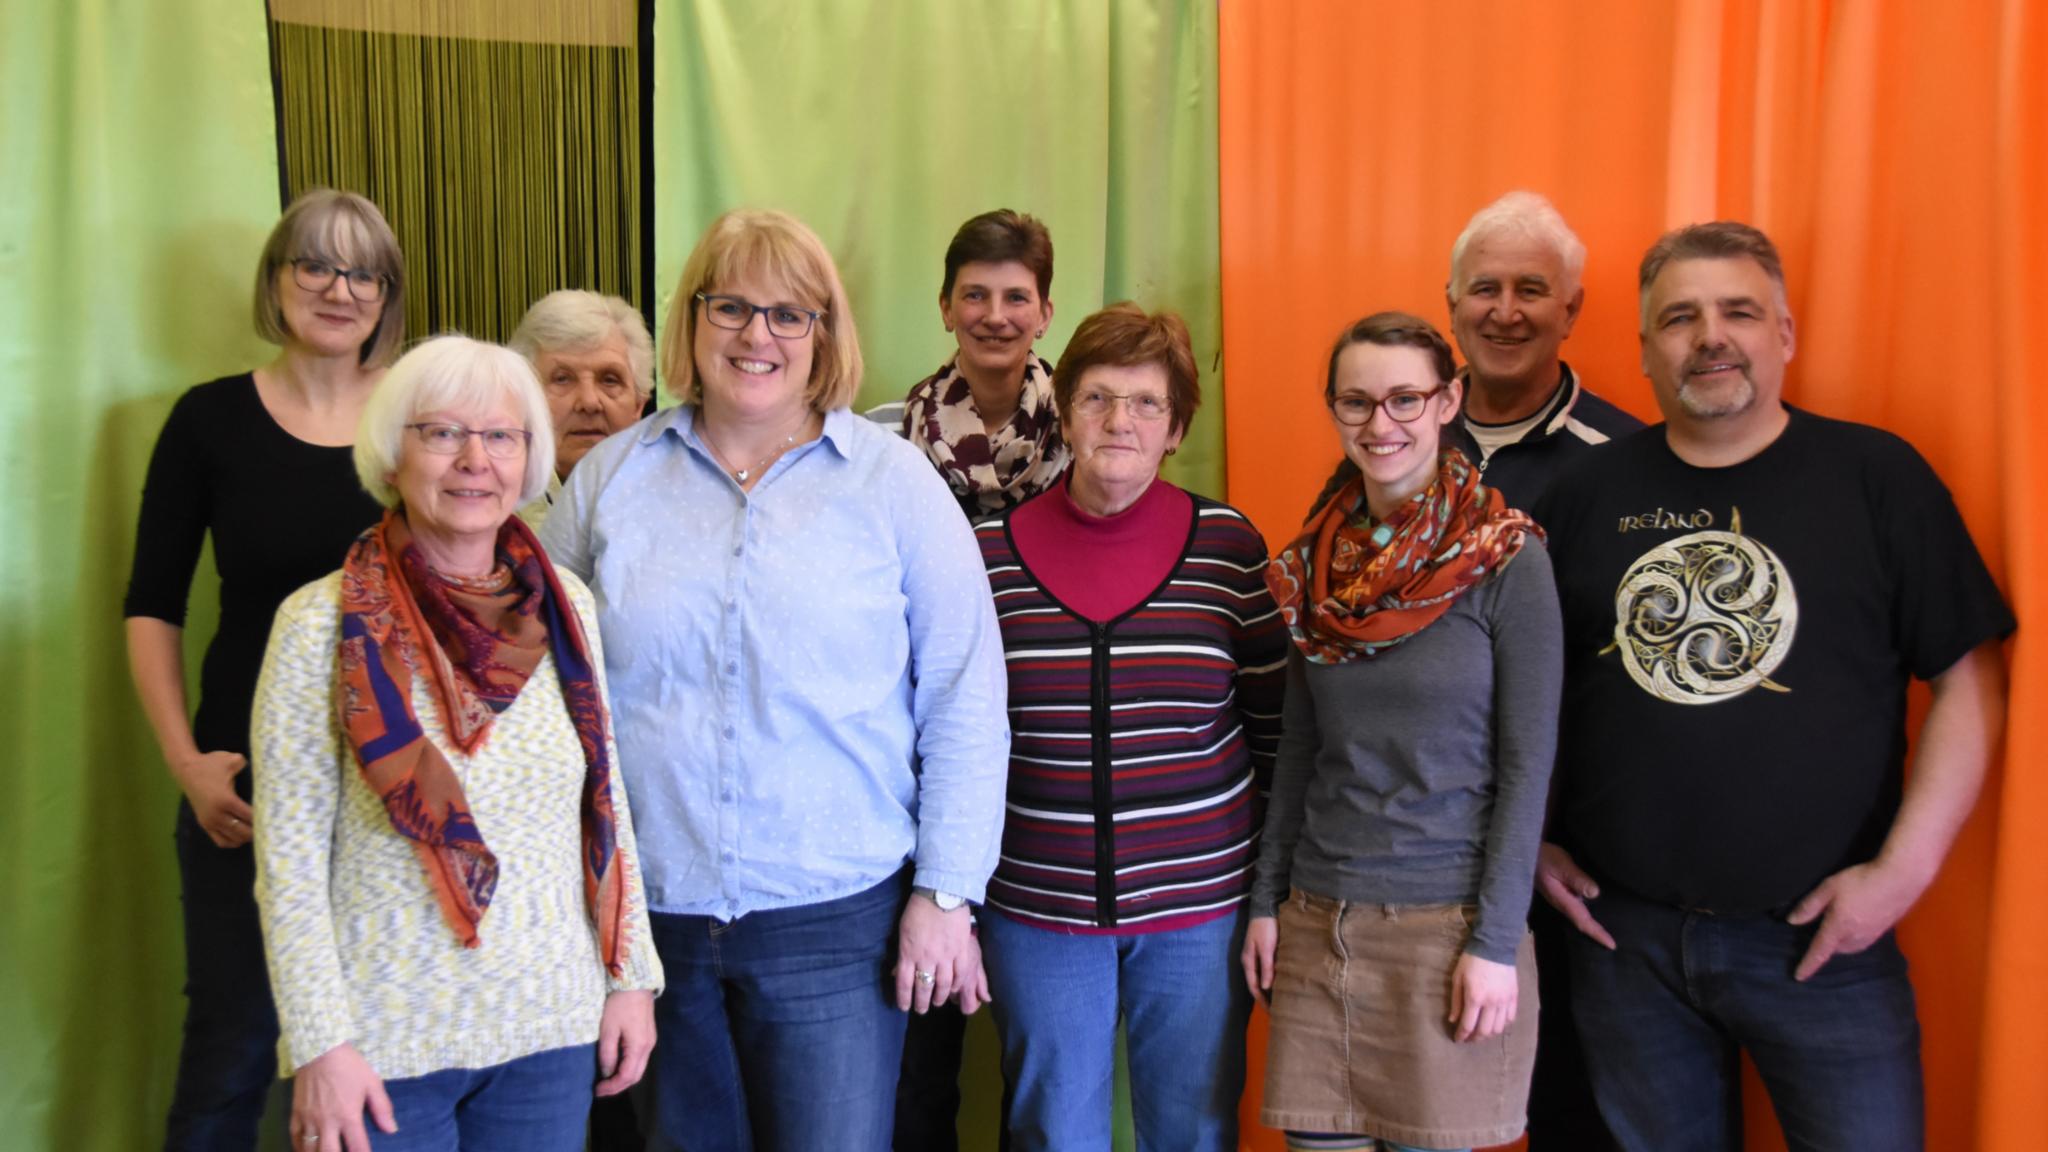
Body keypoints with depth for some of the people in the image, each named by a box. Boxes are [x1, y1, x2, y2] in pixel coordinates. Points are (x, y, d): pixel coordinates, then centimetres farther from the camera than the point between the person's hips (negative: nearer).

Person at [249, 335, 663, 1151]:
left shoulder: (567, 606, 1)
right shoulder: (323, 623, -10)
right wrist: (320, 1045, -12)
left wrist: (632, 976, 5)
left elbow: (606, 804, 6)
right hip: (386, 1039, -3)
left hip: (551, 1025, 3)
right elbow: (289, 858, -9)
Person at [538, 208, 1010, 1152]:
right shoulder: (609, 480, 5)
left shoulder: (894, 484, -1)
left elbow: (964, 703, -1)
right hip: (651, 918, 3)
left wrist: (946, 892, -4)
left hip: (836, 921, -2)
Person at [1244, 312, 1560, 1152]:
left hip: (1447, 922, -4)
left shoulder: (1507, 561, -8)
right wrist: (1267, 900, 8)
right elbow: (1299, 748, 11)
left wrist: (1496, 942, -12)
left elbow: (1527, 763, -9)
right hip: (1318, 922, 4)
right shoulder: (1317, 561, 6)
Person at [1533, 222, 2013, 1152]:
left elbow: (1968, 681, -3)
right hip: (1625, 935, 2)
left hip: (1822, 936, -2)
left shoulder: (1877, 476, -2)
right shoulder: (1588, 493, 4)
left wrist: (1905, 866, -11)